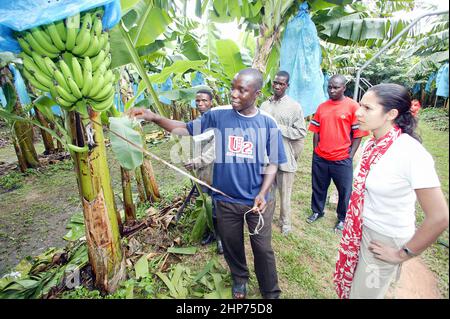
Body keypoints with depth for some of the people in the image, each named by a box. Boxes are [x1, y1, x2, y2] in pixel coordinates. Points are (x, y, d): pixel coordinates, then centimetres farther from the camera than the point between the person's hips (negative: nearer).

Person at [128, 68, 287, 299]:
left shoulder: (267, 123, -8)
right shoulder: (217, 115, -7)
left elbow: (272, 164, -3)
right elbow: (185, 129, -1)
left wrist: (262, 194, -14)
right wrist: (154, 118, -15)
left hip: (255, 200, -1)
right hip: (225, 199, 1)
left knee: (263, 249, 13)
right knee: (231, 246, 21)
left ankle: (271, 292, 41)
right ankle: (239, 278, 52)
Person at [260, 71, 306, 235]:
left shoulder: (294, 106, -4)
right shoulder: (264, 105, 7)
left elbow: (301, 132, -7)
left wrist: (280, 128, -15)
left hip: (285, 158, -3)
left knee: (284, 193, 10)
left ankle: (285, 222, 29)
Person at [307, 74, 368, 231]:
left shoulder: (353, 106, -6)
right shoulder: (322, 107, 6)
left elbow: (358, 134, -5)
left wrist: (350, 156, -8)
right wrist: (316, 151, 4)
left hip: (342, 159, -3)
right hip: (320, 158, 4)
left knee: (344, 191, 11)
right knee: (318, 187, 17)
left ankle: (342, 218, 33)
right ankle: (317, 211, 39)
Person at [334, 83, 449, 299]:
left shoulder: (411, 154, -26)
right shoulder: (371, 144, -3)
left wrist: (403, 254, -14)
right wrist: (351, 223, 12)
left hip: (385, 240, -6)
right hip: (361, 230, 7)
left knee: (362, 293, 15)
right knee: (348, 284, 25)